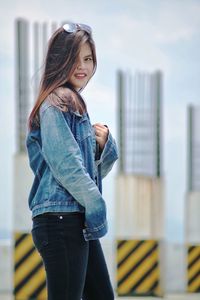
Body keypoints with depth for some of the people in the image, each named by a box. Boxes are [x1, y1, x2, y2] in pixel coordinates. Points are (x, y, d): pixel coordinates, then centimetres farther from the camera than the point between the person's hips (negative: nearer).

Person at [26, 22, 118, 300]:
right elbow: (66, 165, -17)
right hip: (61, 221, -10)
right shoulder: (56, 105, -8)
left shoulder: (76, 105, 21)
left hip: (82, 224, 10)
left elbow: (97, 171, 20)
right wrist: (95, 204, -10)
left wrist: (104, 143, 1)